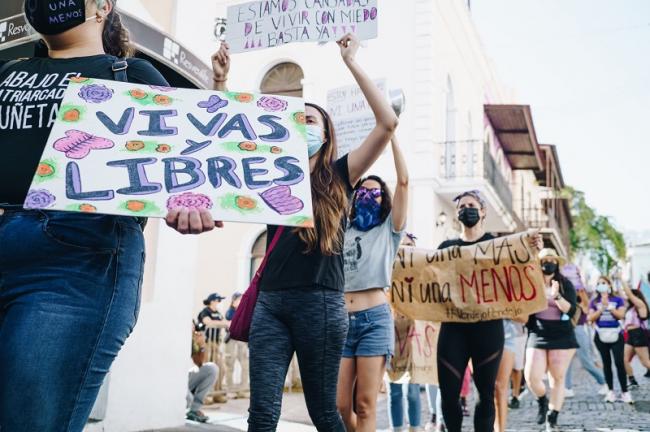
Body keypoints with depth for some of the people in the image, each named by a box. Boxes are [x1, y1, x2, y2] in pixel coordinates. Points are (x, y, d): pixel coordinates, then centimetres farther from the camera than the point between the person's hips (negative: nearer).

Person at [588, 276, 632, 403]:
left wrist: (608, 305, -13)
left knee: (620, 363, -8)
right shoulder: (594, 302, 6)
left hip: (616, 335, -2)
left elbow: (621, 315, -9)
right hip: (601, 336, 2)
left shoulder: (618, 300, 2)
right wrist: (602, 308, -13)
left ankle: (625, 392, -1)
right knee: (606, 363, 7)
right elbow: (591, 318, -3)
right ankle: (611, 391, 13)